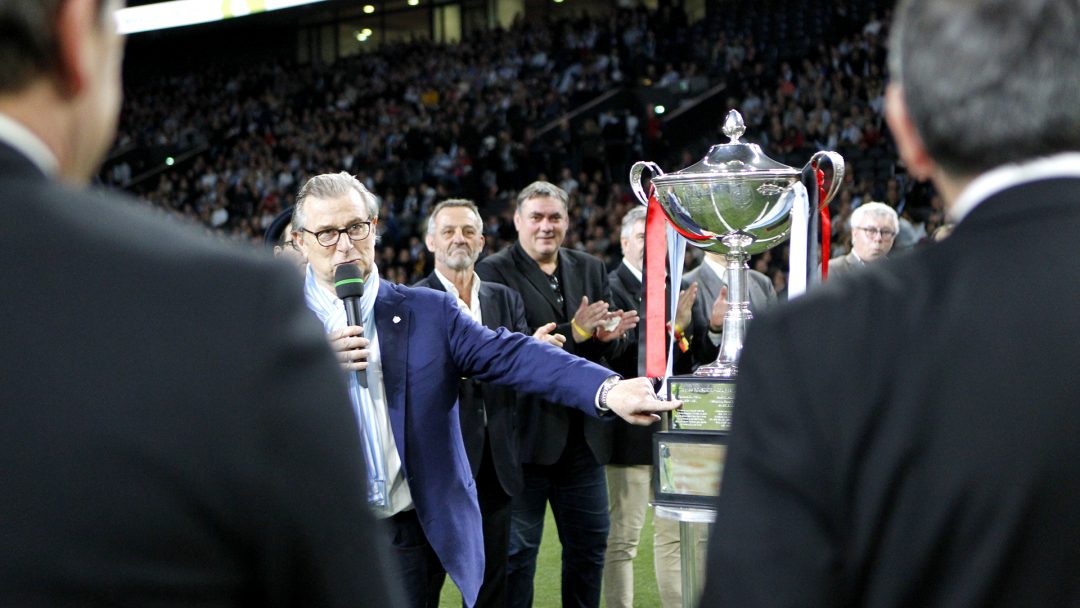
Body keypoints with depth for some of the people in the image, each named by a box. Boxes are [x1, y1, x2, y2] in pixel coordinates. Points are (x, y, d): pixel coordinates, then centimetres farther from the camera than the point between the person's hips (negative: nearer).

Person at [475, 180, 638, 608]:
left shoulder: (590, 269, 12)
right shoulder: (495, 272, -7)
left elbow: (613, 344, 9)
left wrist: (610, 335, -16)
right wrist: (573, 333, -24)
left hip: (583, 433, 6)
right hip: (527, 432, -6)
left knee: (590, 542, 12)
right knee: (518, 548, 3)